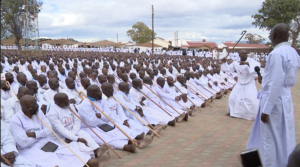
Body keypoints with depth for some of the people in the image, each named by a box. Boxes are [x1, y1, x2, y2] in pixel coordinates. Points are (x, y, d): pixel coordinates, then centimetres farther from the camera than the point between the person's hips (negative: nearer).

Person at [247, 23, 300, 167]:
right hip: (286, 99, 9)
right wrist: (266, 80, 21)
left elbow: (275, 84, -24)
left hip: (274, 100, -8)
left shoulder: (276, 54, -21)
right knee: (284, 138, 18)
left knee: (270, 140, 4)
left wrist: (266, 110, -19)